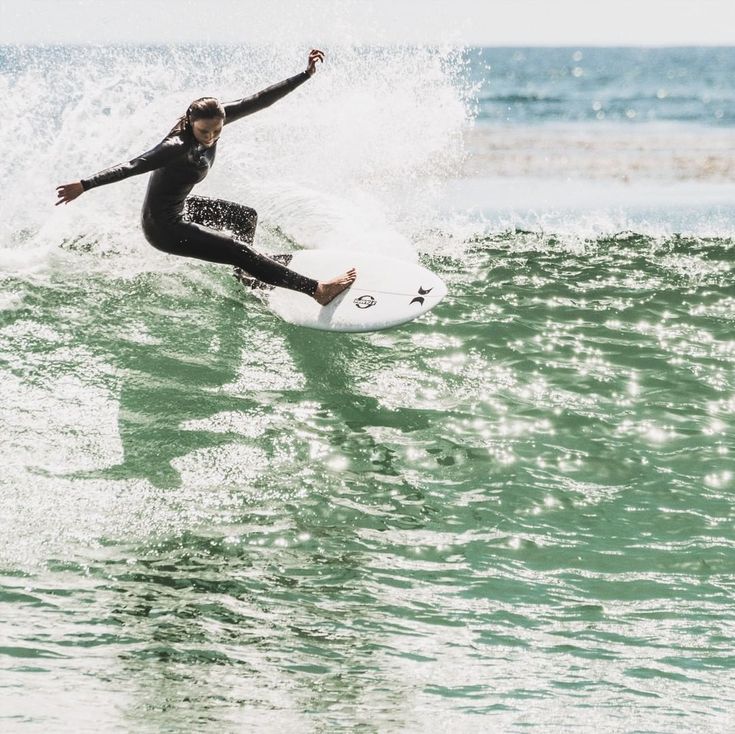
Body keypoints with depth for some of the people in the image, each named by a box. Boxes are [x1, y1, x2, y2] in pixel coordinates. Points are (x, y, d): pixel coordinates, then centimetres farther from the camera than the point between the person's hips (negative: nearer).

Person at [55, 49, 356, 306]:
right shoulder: (179, 146, -32)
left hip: (179, 208, 9)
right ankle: (317, 289, -10)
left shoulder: (217, 118, -11)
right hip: (164, 227, -9)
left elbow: (259, 100, -9)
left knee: (246, 216, 24)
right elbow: (134, 166, -39)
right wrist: (85, 185, -47)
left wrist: (306, 74, -9)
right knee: (239, 250, -11)